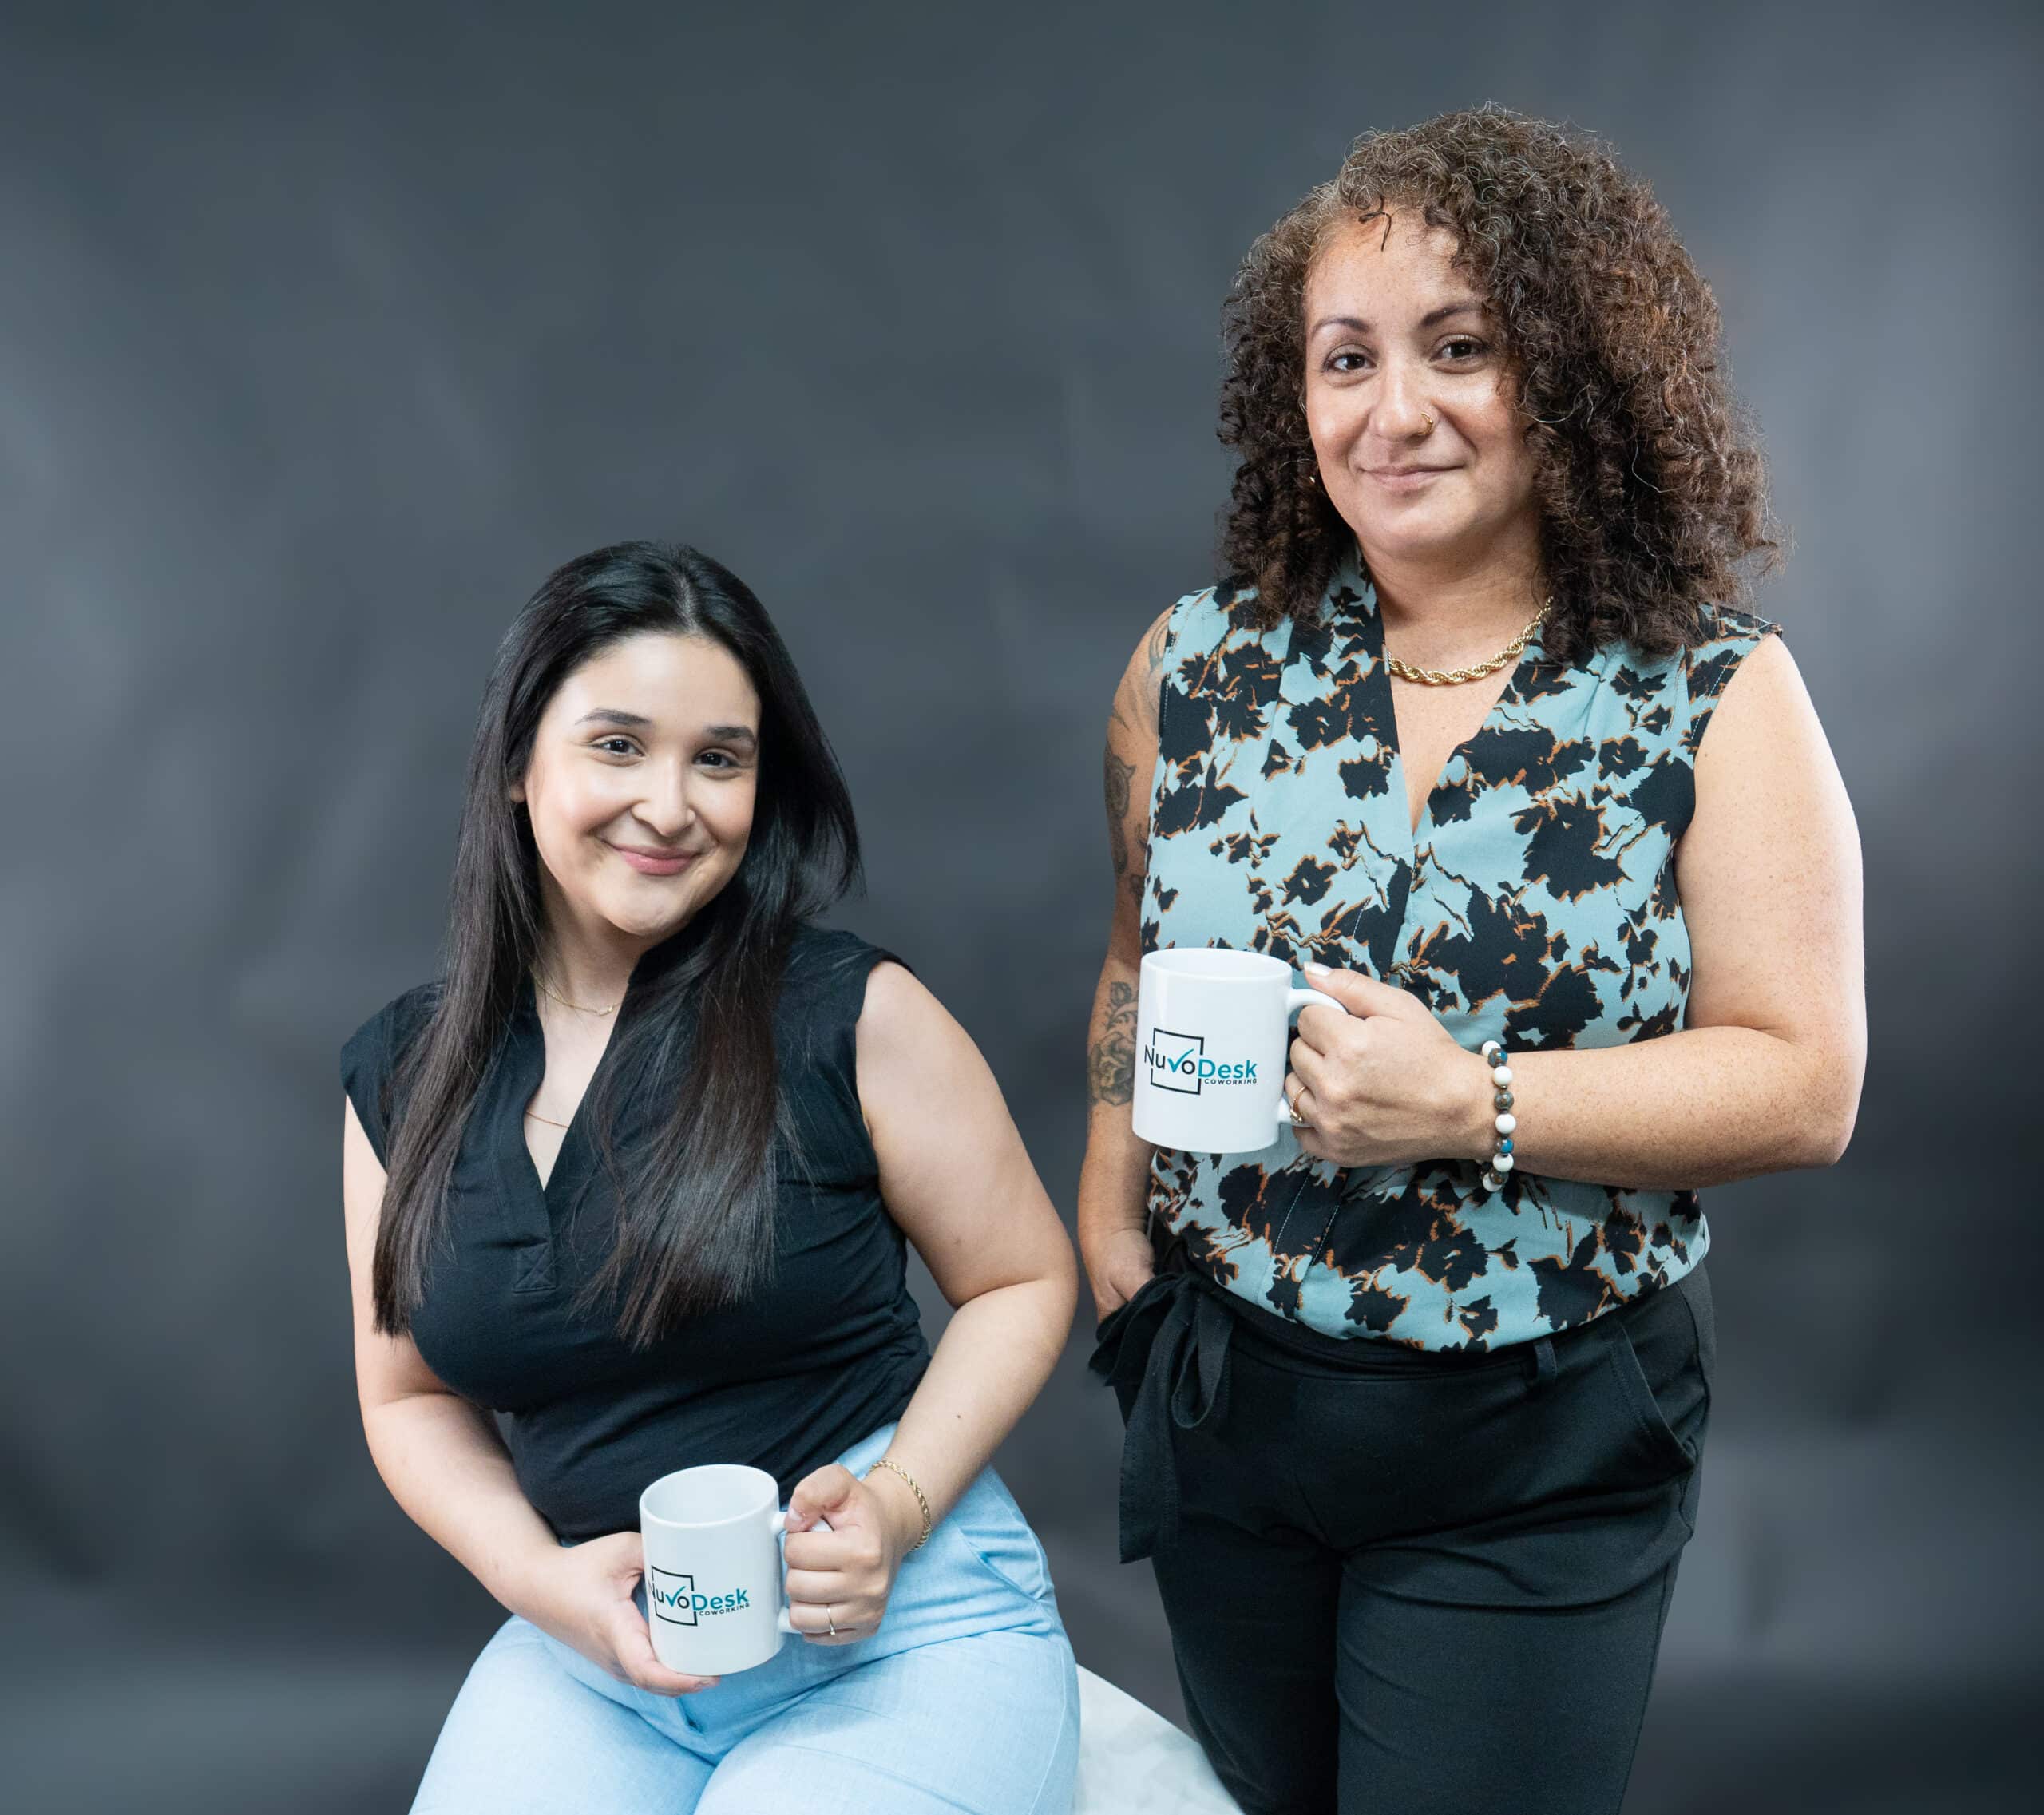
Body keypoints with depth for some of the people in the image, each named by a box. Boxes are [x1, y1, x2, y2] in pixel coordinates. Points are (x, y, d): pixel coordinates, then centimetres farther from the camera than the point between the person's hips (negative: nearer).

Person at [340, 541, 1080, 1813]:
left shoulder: (851, 1014, -11)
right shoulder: (401, 1076, 2)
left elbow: (1026, 1282, -2)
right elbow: (414, 1397, 10)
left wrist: (897, 1504, -16)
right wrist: (541, 1579, -7)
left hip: (899, 1630, -3)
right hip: (592, 1648, 3)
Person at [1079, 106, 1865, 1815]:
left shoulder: (1719, 696, -9)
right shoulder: (1199, 665, -1)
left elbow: (1804, 1083, -11)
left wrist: (1472, 1110, -23)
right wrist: (1111, 1230, 2)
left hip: (1538, 1467, -3)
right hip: (1224, 1403, 4)